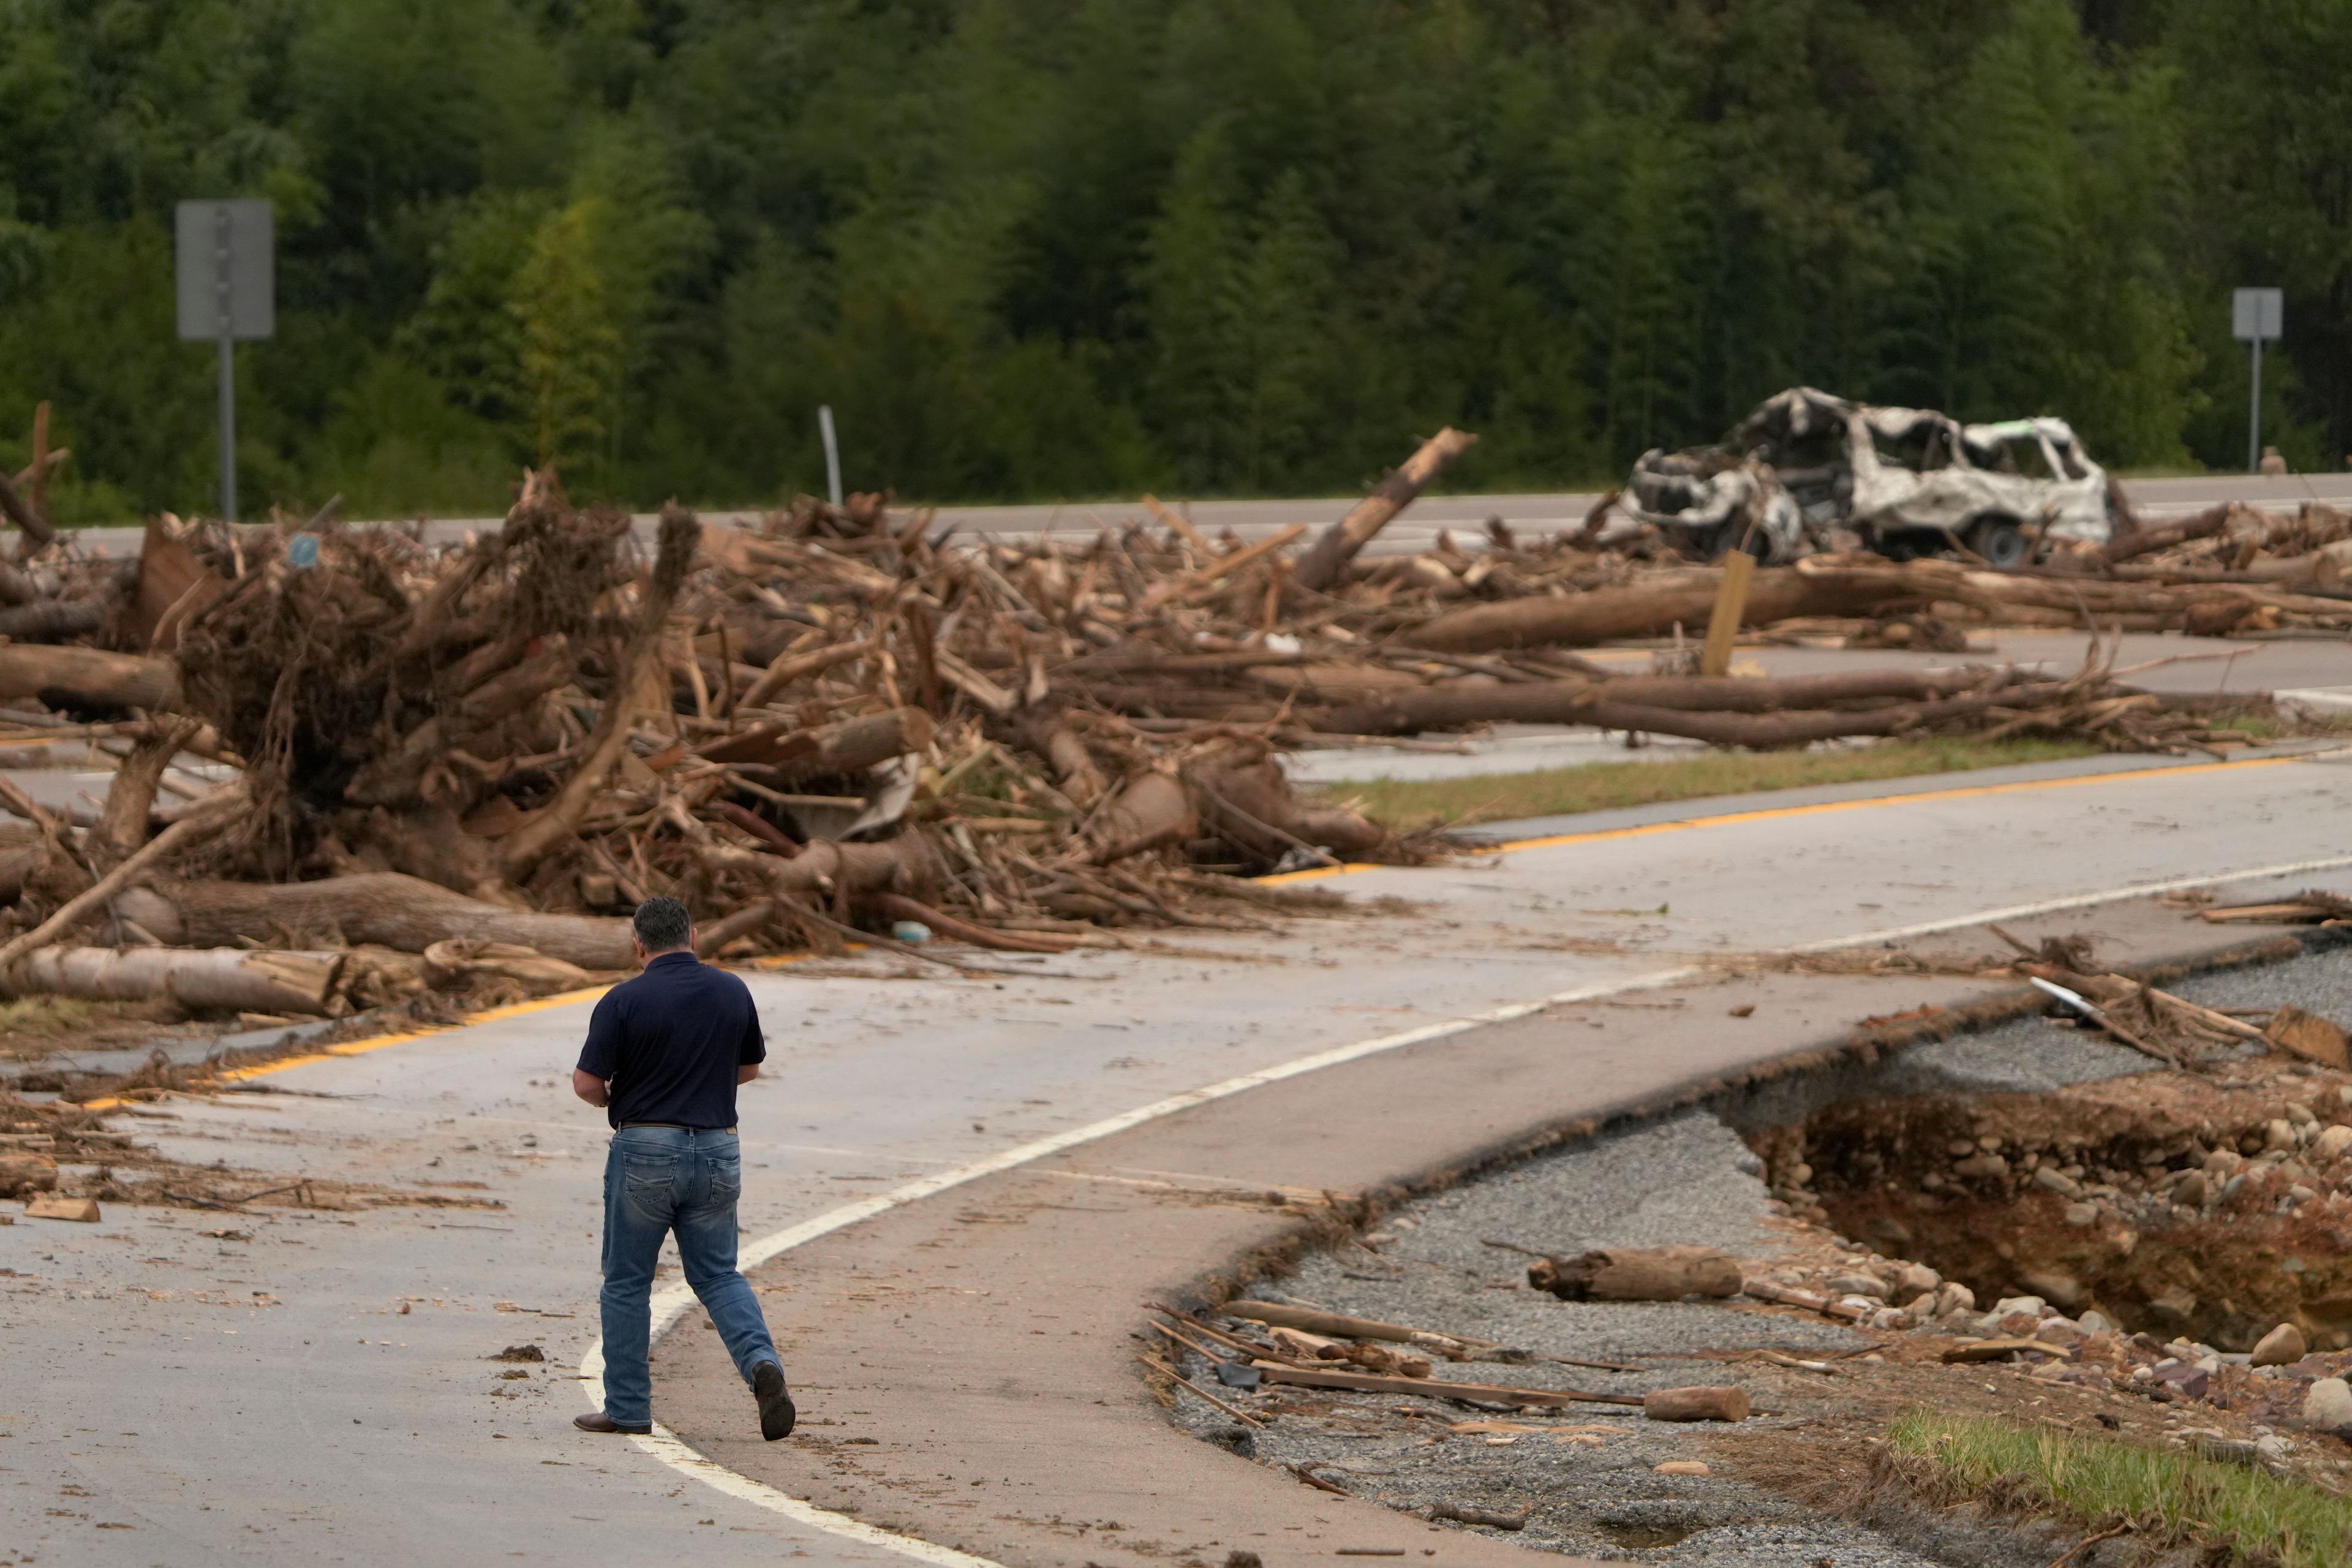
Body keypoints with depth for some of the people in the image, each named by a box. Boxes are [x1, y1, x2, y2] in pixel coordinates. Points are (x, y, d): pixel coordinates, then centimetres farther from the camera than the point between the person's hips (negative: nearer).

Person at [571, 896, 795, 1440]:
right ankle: (762, 1364, -12)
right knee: (718, 1274, 13)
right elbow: (751, 1067, 16)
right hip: (717, 1150, 4)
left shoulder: (625, 1001, -12)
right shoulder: (733, 993, 2)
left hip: (645, 1150, -4)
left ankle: (627, 1408, 13)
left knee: (627, 1281, 9)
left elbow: (586, 1084, -11)